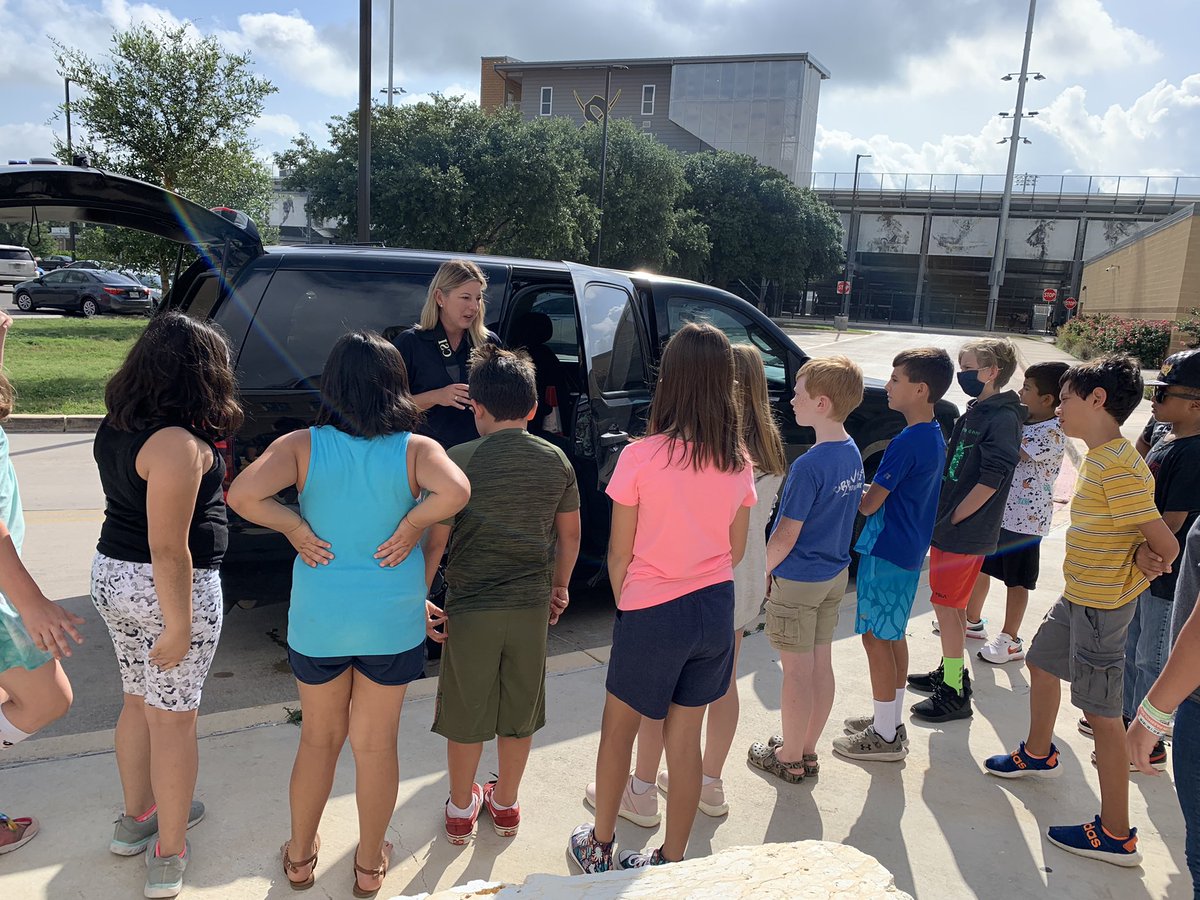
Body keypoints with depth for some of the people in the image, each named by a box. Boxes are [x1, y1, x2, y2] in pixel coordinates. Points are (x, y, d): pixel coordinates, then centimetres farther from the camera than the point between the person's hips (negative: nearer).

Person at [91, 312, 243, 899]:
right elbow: (169, 549, -25)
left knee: (139, 701, 23)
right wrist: (179, 627, -19)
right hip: (171, 589, -8)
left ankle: (137, 817, 42)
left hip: (111, 578, 8)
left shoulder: (115, 426, 3)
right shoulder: (178, 444, -25)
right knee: (174, 719, 6)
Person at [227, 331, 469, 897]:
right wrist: (409, 526, -15)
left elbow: (243, 494, -23)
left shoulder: (302, 446, -9)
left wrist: (295, 528, -9)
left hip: (317, 619, 1)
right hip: (393, 622, -1)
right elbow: (455, 492, -30)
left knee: (319, 738, 22)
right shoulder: (415, 449, -11)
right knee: (376, 745, 16)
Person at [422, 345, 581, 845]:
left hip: (470, 608, -3)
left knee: (466, 713, 14)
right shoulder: (556, 461, -1)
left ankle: (461, 810, 31)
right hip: (532, 604, 3)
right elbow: (570, 534, 9)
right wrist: (560, 587, 22)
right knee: (520, 711, 18)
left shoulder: (459, 461, -11)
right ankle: (506, 804, 35)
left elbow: (435, 539, -12)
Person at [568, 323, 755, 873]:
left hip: (653, 614, -4)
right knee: (685, 736, 17)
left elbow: (618, 554, -9)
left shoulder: (640, 457, -18)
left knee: (617, 728, 18)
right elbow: (735, 550, 6)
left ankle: (599, 846, 34)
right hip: (716, 609, 4)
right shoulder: (737, 462, -4)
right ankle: (672, 861, 31)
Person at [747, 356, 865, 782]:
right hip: (835, 573, 8)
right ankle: (807, 749, 32)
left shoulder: (809, 465, -26)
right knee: (820, 663, 16)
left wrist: (762, 571, -7)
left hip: (798, 580, -8)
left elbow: (785, 536, -21)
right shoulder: (852, 454, 1)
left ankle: (789, 758, 21)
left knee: (797, 670, 5)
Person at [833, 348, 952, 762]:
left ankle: (884, 736, 10)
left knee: (877, 638, 1)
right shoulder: (934, 436, 8)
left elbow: (869, 504, -19)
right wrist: (867, 491, 7)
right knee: (893, 636, 18)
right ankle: (891, 721, 30)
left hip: (886, 552, -10)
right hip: (910, 550, 10)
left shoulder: (906, 442, -22)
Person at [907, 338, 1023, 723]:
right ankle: (949, 671, 33)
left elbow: (990, 480, -22)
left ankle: (955, 692, 8)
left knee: (947, 605, -2)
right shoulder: (975, 411, 11)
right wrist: (940, 516, 10)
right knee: (951, 604, 18)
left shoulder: (1003, 418, -17)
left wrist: (951, 520, -17)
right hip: (948, 527, 9)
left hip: (966, 533, -9)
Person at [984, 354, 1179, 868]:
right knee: (1040, 663, 26)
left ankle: (1116, 836, 10)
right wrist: (1136, 553, -10)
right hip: (1077, 595, 10)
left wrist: (1131, 577, -5)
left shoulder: (1117, 469, -24)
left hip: (1101, 607, -10)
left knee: (1101, 713, -2)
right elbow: (1135, 530, 11)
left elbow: (1166, 546, -23)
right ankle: (1038, 754, 48)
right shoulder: (1099, 457, 7)